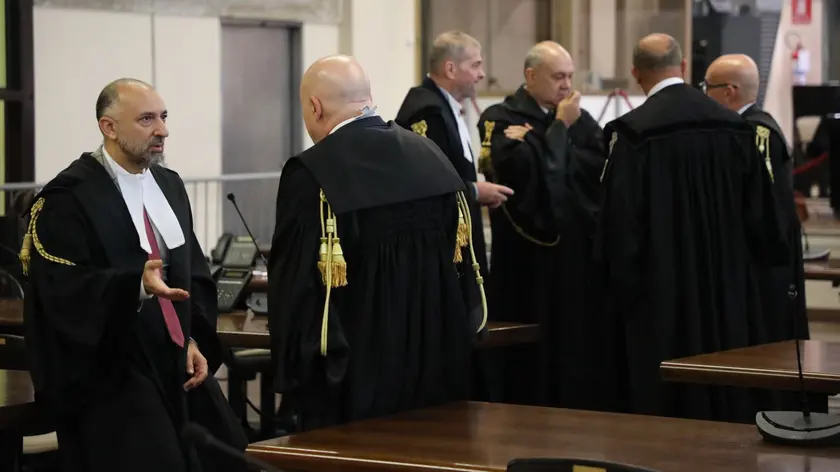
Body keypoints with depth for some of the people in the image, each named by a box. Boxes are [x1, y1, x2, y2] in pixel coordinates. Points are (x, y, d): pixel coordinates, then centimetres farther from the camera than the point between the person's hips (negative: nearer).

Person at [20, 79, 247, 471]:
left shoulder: (169, 186, 12)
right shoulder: (68, 197, -11)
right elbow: (63, 289, -19)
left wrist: (195, 340, 1)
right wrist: (137, 285, -33)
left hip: (176, 361, 7)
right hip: (109, 373, -7)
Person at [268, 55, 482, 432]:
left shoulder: (311, 175, -15)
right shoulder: (431, 156, 4)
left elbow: (293, 288, -13)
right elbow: (466, 264, 10)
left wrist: (291, 378, -2)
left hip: (354, 386, -6)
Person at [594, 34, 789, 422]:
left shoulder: (632, 132, -14)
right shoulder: (734, 126, 1)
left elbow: (618, 218, -13)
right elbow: (759, 208, 6)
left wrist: (619, 281, -2)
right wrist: (768, 254, 21)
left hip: (658, 292, -4)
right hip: (725, 284, 5)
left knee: (660, 400, 2)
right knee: (726, 396, 13)